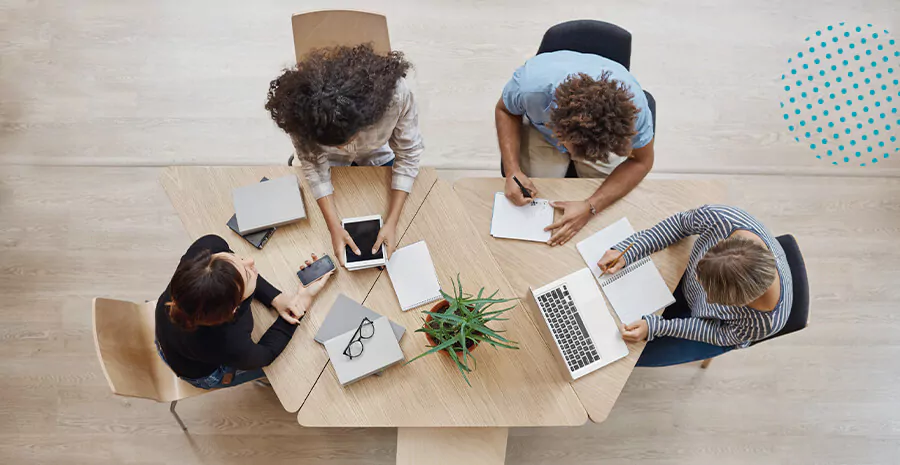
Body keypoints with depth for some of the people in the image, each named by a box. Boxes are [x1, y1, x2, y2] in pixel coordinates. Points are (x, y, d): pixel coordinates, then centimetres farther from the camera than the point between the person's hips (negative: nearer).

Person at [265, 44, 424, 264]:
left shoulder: (395, 93, -43)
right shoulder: (300, 107, -39)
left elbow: (408, 155, -27)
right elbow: (314, 164, -24)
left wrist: (392, 221, -30)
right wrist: (335, 227, -29)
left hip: (379, 156, 0)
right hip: (331, 162, 0)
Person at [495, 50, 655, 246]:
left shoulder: (632, 104, -39)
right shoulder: (531, 83, -41)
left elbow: (641, 162, -21)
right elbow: (505, 111, -17)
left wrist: (590, 207, -34)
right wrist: (512, 171, -31)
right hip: (542, 131, 0)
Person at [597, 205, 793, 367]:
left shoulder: (766, 323, -42)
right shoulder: (718, 219, -40)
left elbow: (721, 334, -21)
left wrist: (654, 327, -29)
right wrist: (627, 251, -25)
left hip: (721, 327, -3)